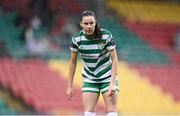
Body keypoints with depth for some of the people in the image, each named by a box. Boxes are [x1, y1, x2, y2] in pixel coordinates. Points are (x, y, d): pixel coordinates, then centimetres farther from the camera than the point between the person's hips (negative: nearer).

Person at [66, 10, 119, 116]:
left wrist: (112, 83, -23)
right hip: (89, 79, 2)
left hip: (108, 76, -2)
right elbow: (73, 62, 0)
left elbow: (114, 60, -16)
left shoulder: (106, 36, -20)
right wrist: (70, 86, 0)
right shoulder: (77, 39, -12)